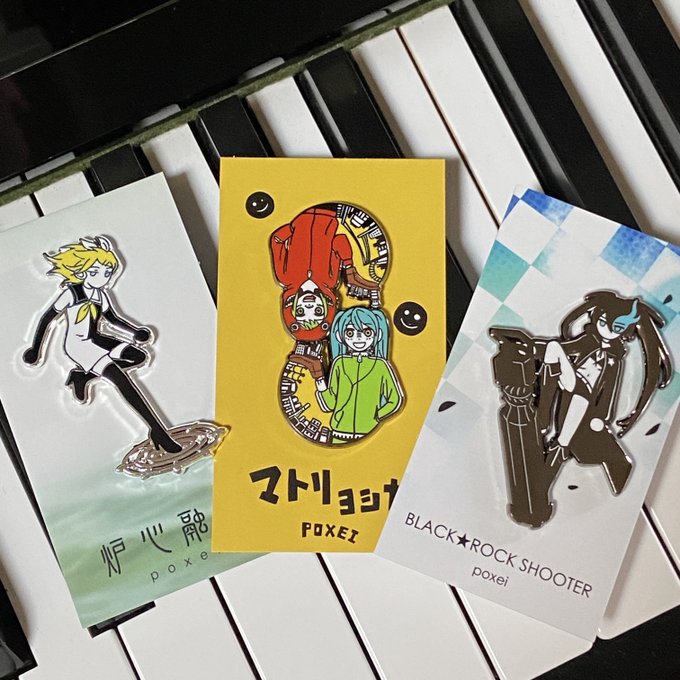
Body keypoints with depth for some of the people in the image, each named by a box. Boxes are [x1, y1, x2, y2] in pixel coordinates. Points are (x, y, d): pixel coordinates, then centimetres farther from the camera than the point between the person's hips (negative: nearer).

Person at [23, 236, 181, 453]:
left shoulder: (101, 294, 6)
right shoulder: (71, 292, -13)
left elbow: (112, 318, 19)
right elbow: (47, 318, -8)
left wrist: (136, 331, 3)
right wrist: (35, 349, -4)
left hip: (96, 340, 8)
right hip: (77, 344, -8)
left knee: (140, 356, -4)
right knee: (119, 377, -24)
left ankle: (83, 375, -1)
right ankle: (158, 431, -31)